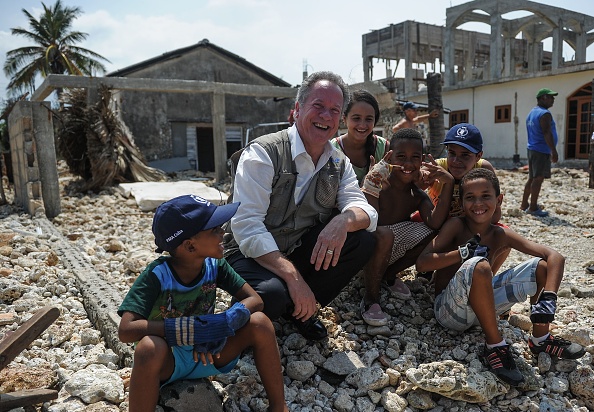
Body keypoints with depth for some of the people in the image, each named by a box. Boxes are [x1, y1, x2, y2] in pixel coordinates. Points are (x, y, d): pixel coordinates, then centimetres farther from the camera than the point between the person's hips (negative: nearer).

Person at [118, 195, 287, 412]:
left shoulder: (215, 265, -12)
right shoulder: (157, 274, -24)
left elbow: (254, 300, -11)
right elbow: (126, 329, -32)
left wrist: (226, 322, -31)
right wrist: (195, 328, -38)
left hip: (206, 354, 4)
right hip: (168, 360, -3)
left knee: (259, 323, -19)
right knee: (150, 347, -38)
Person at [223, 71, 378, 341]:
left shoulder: (339, 163, 3)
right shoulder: (264, 152, -17)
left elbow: (366, 212, -7)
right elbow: (246, 226, -24)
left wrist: (344, 220, -32)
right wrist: (293, 277, -31)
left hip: (304, 252, 6)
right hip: (254, 256, -5)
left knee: (364, 241, -15)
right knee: (272, 294, -36)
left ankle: (298, 309, 2)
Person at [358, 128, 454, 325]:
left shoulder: (418, 196, -1)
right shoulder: (378, 185, -19)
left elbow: (435, 223, -20)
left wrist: (448, 184, -22)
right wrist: (371, 188, -45)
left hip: (392, 253, 6)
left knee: (436, 235, -10)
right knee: (384, 234, -38)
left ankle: (388, 275, 9)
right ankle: (370, 299, -17)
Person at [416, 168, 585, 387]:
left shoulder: (501, 235, 0)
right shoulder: (456, 225, -9)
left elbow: (555, 256, -8)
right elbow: (422, 263, -18)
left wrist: (548, 298, -24)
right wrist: (463, 253, -29)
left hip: (482, 306, 5)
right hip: (449, 310, -5)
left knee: (540, 266, -2)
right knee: (478, 265, -35)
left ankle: (540, 339, 8)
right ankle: (494, 344, -20)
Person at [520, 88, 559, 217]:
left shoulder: (531, 113, 17)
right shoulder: (544, 114, -13)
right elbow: (547, 134, -21)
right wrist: (554, 151, -21)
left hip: (532, 149, 10)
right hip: (542, 151, -10)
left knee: (532, 178, 15)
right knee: (538, 179, -7)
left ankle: (524, 204, 21)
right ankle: (533, 208, -5)